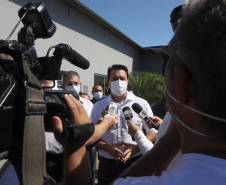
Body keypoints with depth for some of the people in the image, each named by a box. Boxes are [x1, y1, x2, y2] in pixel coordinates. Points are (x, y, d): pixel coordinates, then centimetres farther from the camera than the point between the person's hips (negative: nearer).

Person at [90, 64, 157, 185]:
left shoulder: (141, 104, 0)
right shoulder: (98, 106, 2)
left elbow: (153, 132, 2)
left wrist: (136, 147, -13)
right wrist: (108, 148, -14)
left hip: (135, 162, 0)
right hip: (107, 164, 1)